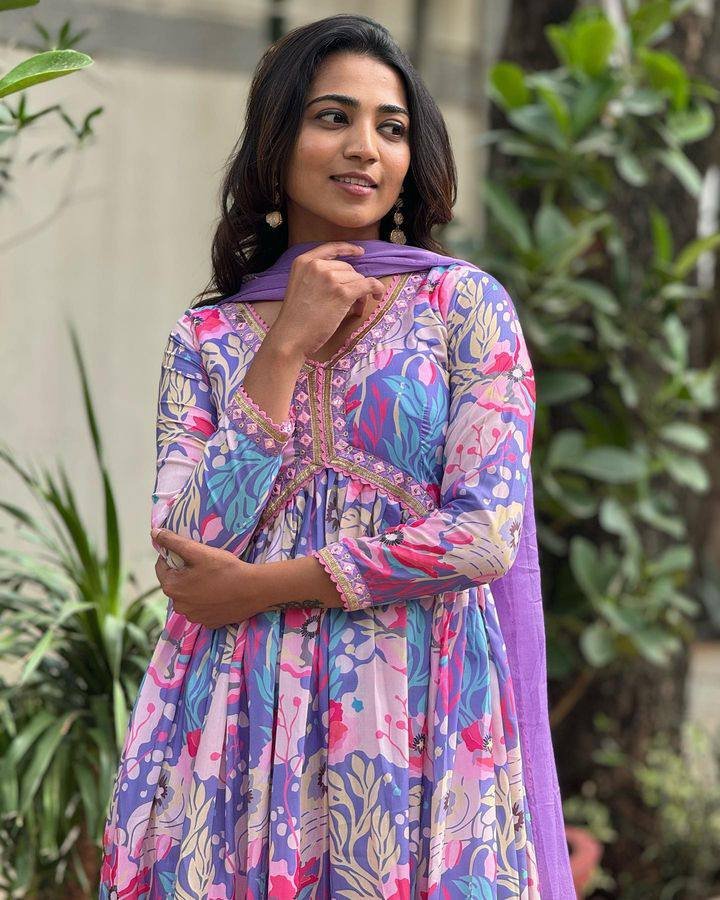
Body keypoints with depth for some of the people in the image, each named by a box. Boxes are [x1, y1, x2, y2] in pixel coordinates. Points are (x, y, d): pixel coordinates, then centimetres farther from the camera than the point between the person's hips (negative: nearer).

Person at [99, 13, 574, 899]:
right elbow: (183, 555, -4)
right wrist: (286, 348, -6)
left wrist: (259, 587, -8)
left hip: (416, 710, -1)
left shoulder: (464, 303, 1)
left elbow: (487, 535, -8)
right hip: (238, 714, 2)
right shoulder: (206, 335, 7)